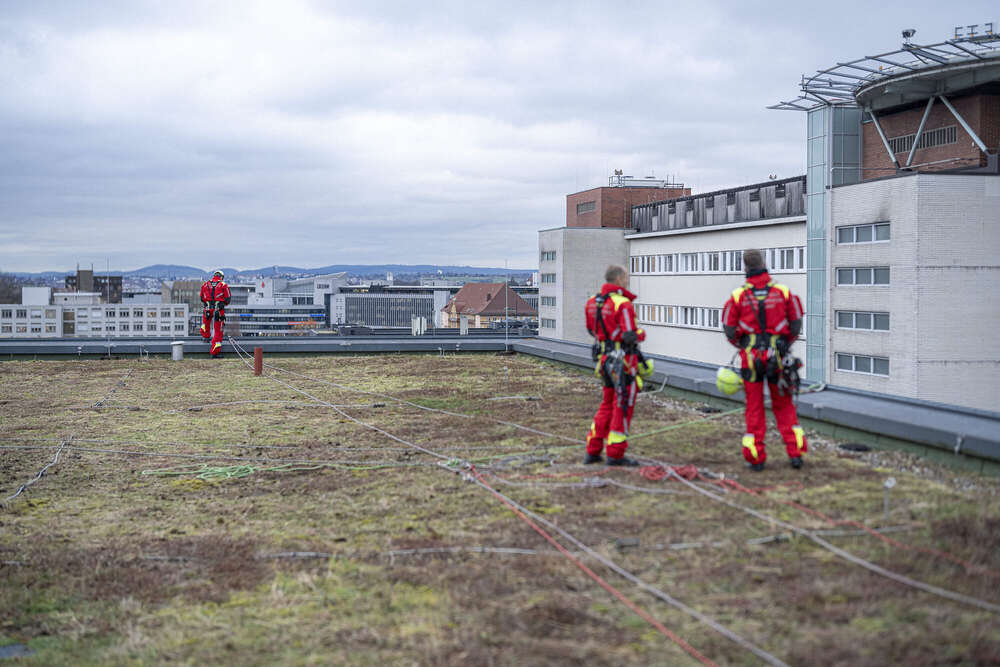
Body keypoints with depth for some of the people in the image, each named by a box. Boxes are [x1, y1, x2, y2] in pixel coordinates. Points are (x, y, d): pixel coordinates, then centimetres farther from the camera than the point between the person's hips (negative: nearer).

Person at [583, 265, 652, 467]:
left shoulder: (593, 302, 7)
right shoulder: (623, 304, -18)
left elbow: (592, 330, 19)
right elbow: (630, 336, -22)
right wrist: (641, 334, -3)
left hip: (605, 359, 8)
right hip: (623, 361, -8)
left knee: (607, 405, 19)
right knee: (622, 407, 2)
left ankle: (593, 451, 21)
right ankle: (615, 455, 6)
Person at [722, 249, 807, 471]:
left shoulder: (738, 296, -6)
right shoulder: (783, 292, -4)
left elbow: (729, 330, -3)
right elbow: (796, 325, 1)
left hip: (751, 358, -1)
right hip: (778, 357, 1)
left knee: (754, 407, 8)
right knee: (784, 405, 13)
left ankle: (755, 458, 10)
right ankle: (795, 452, 8)